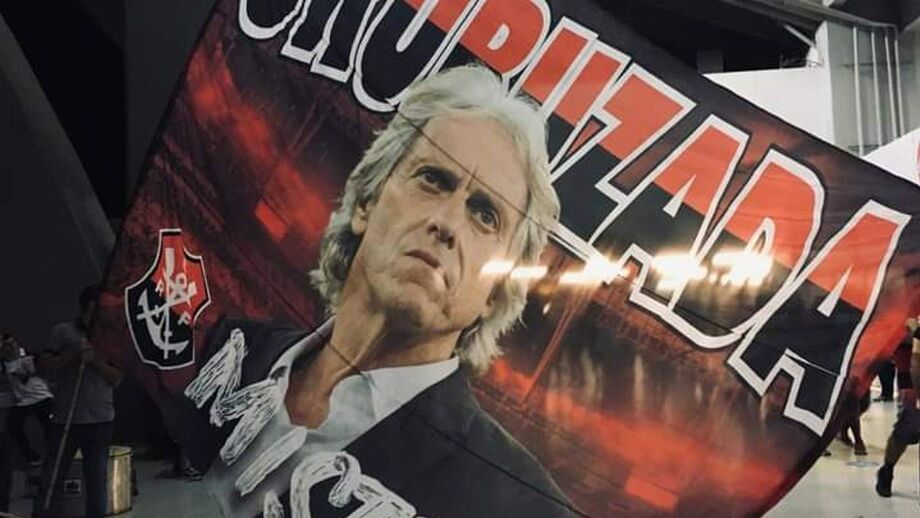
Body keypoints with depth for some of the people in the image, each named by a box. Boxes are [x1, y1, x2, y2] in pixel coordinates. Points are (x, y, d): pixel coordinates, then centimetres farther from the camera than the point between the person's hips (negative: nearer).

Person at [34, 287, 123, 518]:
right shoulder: (63, 332, 1)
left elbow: (117, 378, 5)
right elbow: (44, 365, -2)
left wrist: (96, 361, -11)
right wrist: (75, 354, -13)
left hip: (101, 420, 2)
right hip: (65, 418, -2)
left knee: (97, 478, 8)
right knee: (51, 475, 1)